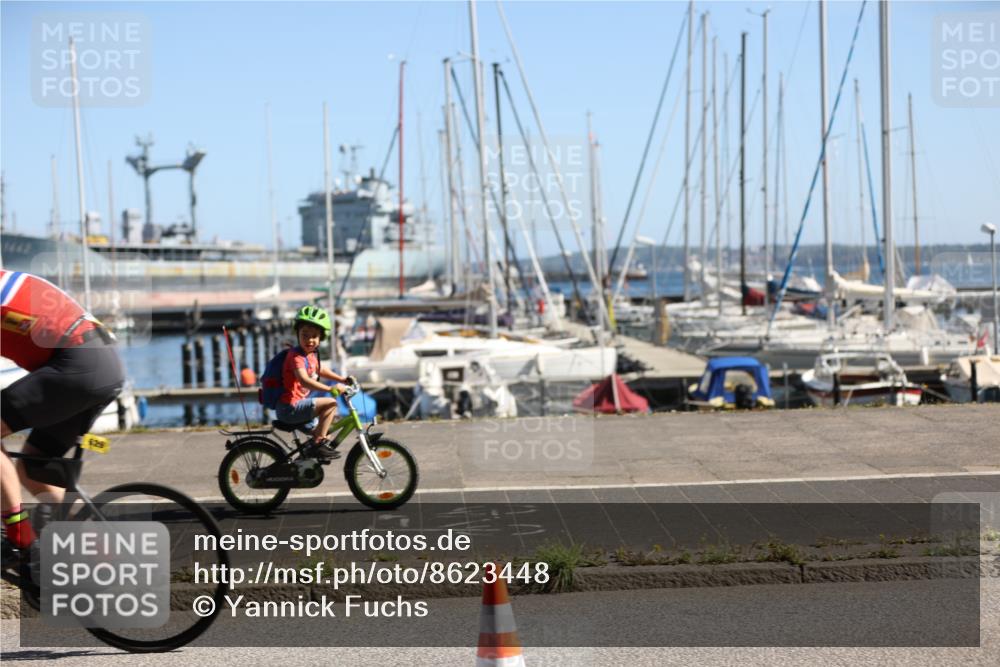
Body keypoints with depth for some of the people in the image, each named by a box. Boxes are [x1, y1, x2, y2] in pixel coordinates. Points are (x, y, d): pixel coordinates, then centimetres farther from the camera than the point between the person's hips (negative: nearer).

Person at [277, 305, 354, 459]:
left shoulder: (311, 355, 10)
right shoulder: (296, 356, -20)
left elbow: (321, 370, 30)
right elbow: (304, 380, -36)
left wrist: (344, 380, 23)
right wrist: (330, 389, -42)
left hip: (299, 404, 10)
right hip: (290, 408, -10)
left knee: (330, 413, 27)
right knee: (330, 403, -21)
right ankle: (318, 443, -16)